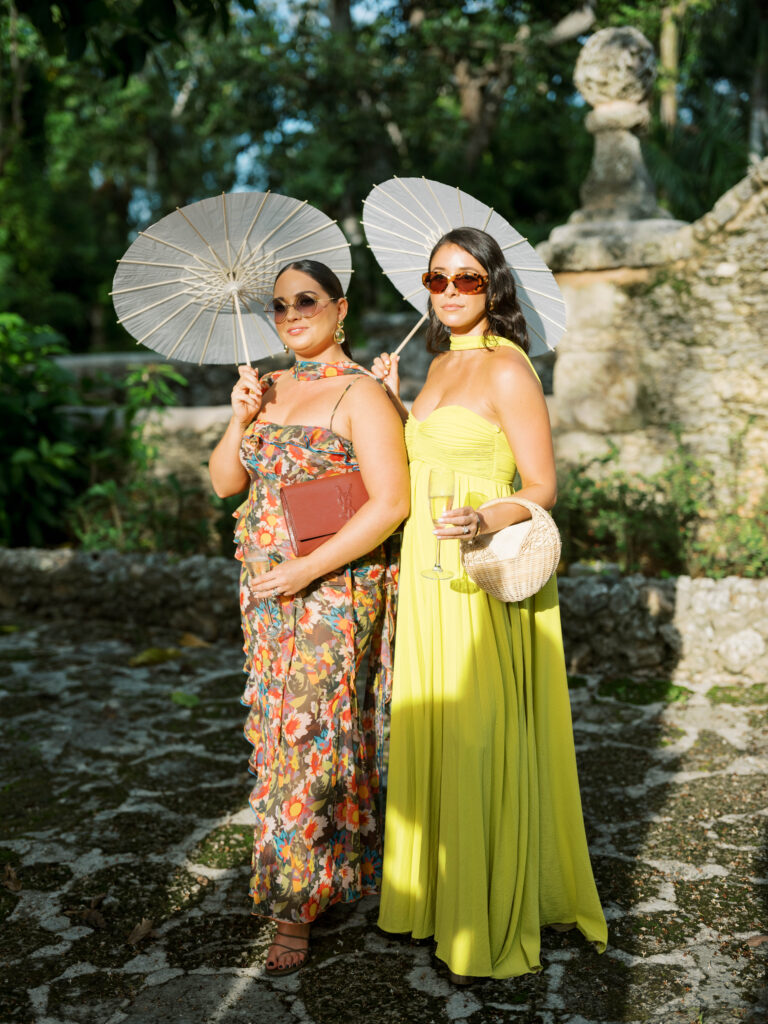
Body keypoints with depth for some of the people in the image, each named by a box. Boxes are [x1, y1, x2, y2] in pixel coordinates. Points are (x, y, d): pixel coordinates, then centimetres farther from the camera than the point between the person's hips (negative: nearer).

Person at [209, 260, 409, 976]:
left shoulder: (360, 393, -11)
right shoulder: (270, 388, 11)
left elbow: (391, 502, -19)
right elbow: (224, 482, 10)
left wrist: (306, 570, -20)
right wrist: (240, 419, -8)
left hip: (334, 593, -7)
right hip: (267, 593, 7)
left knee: (310, 740, -2)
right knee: (280, 732, 14)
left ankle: (297, 906, 10)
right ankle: (330, 868, 33)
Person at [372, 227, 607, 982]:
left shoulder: (507, 368, -11)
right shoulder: (439, 363, 14)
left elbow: (542, 489, -13)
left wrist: (482, 521, -31)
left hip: (484, 580, -8)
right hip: (426, 576, 8)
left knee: (480, 742, -1)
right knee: (428, 734, 14)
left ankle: (491, 925, 16)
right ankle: (435, 894, 32)